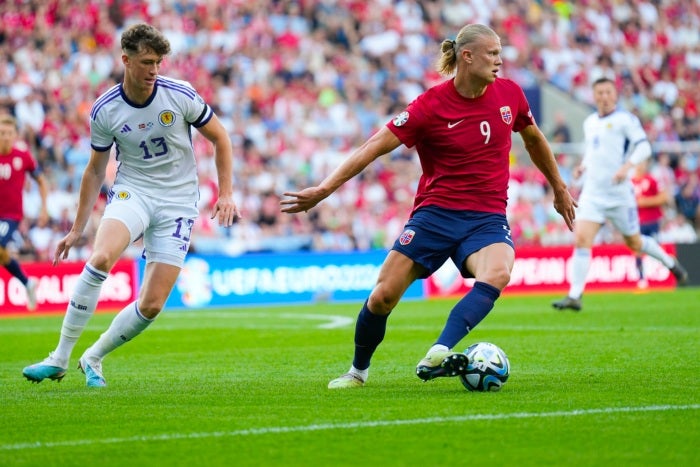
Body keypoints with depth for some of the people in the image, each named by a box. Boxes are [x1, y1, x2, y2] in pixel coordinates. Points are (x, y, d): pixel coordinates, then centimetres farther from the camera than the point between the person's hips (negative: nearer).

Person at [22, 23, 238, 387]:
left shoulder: (180, 95, -10)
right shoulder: (104, 111, -7)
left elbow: (220, 138, 4)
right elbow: (95, 170, 7)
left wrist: (225, 193, -4)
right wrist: (76, 229, 8)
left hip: (177, 201, 0)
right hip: (132, 190, 0)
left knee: (152, 305, -10)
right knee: (101, 258, -31)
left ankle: (93, 359, 15)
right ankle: (60, 358, -23)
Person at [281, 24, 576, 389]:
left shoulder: (509, 94, 1)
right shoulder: (430, 106, -10)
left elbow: (533, 138, 22)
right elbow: (376, 147, -9)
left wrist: (559, 188, 31)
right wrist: (323, 189, -16)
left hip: (487, 218, 2)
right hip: (435, 212, -2)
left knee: (497, 274, -33)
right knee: (383, 296, -7)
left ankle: (437, 356, -42)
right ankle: (358, 372, 21)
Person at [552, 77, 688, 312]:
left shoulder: (626, 119, -7)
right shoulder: (589, 122, 12)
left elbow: (644, 147, -16)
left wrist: (627, 165, -32)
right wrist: (583, 166, 8)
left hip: (619, 193, -4)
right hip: (592, 193, 4)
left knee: (634, 242, 10)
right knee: (581, 240, -12)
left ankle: (670, 263, 38)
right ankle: (574, 296, -13)